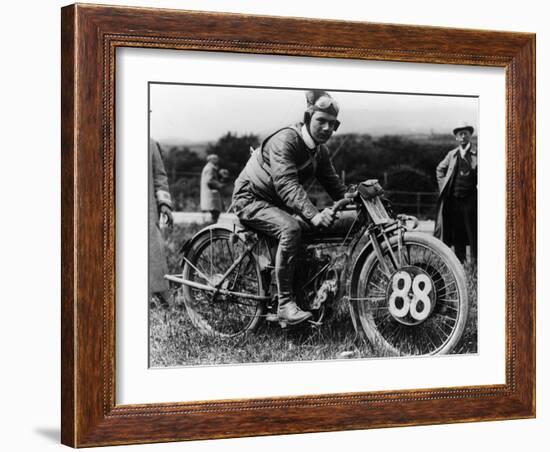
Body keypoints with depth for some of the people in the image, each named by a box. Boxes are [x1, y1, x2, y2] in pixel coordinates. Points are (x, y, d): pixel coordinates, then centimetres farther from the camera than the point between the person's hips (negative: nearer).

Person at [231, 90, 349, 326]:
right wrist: (313, 214, -49)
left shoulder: (320, 151, 4)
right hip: (251, 199, -9)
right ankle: (285, 305, -33)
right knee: (291, 229, -34)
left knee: (320, 230, -8)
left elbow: (334, 184, 7)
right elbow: (286, 184, -36)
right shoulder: (285, 140, -24)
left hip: (278, 203, 9)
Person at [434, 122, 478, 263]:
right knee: (457, 233, 8)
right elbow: (440, 169, 26)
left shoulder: (477, 153, -2)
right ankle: (459, 262, 16)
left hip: (471, 199, -4)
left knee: (473, 233, -3)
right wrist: (443, 185, 15)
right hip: (454, 199, 4)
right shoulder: (452, 154, 12)